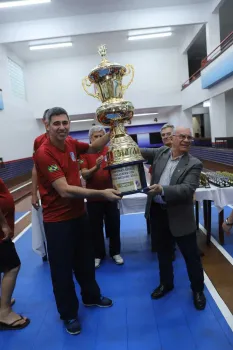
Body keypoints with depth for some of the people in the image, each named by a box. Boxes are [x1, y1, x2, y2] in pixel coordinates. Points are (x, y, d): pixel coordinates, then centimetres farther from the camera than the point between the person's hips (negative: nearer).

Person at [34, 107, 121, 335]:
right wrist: (102, 194, -32)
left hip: (79, 213, 7)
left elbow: (93, 148, 18)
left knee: (85, 260, 23)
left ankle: (91, 297, 47)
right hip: (58, 220, -7)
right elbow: (65, 190, -30)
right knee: (62, 268, 10)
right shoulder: (44, 153, -24)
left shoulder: (70, 144, -2)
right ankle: (68, 314, 33)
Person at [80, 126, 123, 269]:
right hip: (93, 197, -2)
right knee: (96, 228, 9)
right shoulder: (85, 153, -4)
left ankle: (116, 252, 29)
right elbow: (84, 175, -14)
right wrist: (95, 167, -33)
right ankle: (98, 255, 25)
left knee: (114, 226, 12)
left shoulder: (110, 151, 2)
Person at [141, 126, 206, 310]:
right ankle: (166, 283, 42)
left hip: (180, 216, -4)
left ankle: (198, 290, 34)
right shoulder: (161, 152, 1)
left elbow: (188, 189, -24)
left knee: (191, 255, 11)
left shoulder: (194, 164, -12)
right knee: (163, 251, 21)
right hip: (158, 212, 4)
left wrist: (162, 190, -37)